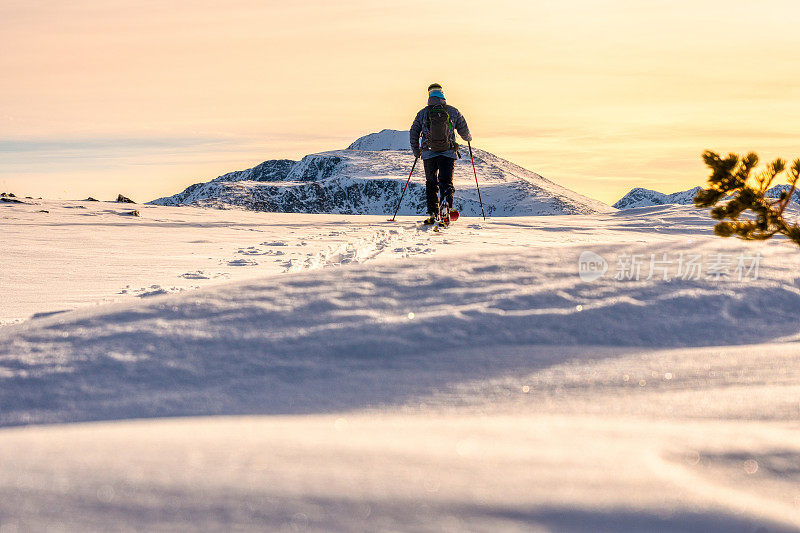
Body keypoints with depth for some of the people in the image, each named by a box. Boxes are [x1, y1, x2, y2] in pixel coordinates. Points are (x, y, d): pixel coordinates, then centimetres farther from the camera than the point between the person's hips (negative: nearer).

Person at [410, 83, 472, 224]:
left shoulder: (422, 113, 2)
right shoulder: (453, 111, 1)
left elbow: (414, 133, 7)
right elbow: (464, 130, 7)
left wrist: (416, 151, 21)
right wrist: (468, 138, 31)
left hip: (429, 153, 1)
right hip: (448, 153, -1)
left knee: (431, 184, 14)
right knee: (446, 182, 4)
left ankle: (433, 213, 7)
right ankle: (447, 203, -24)